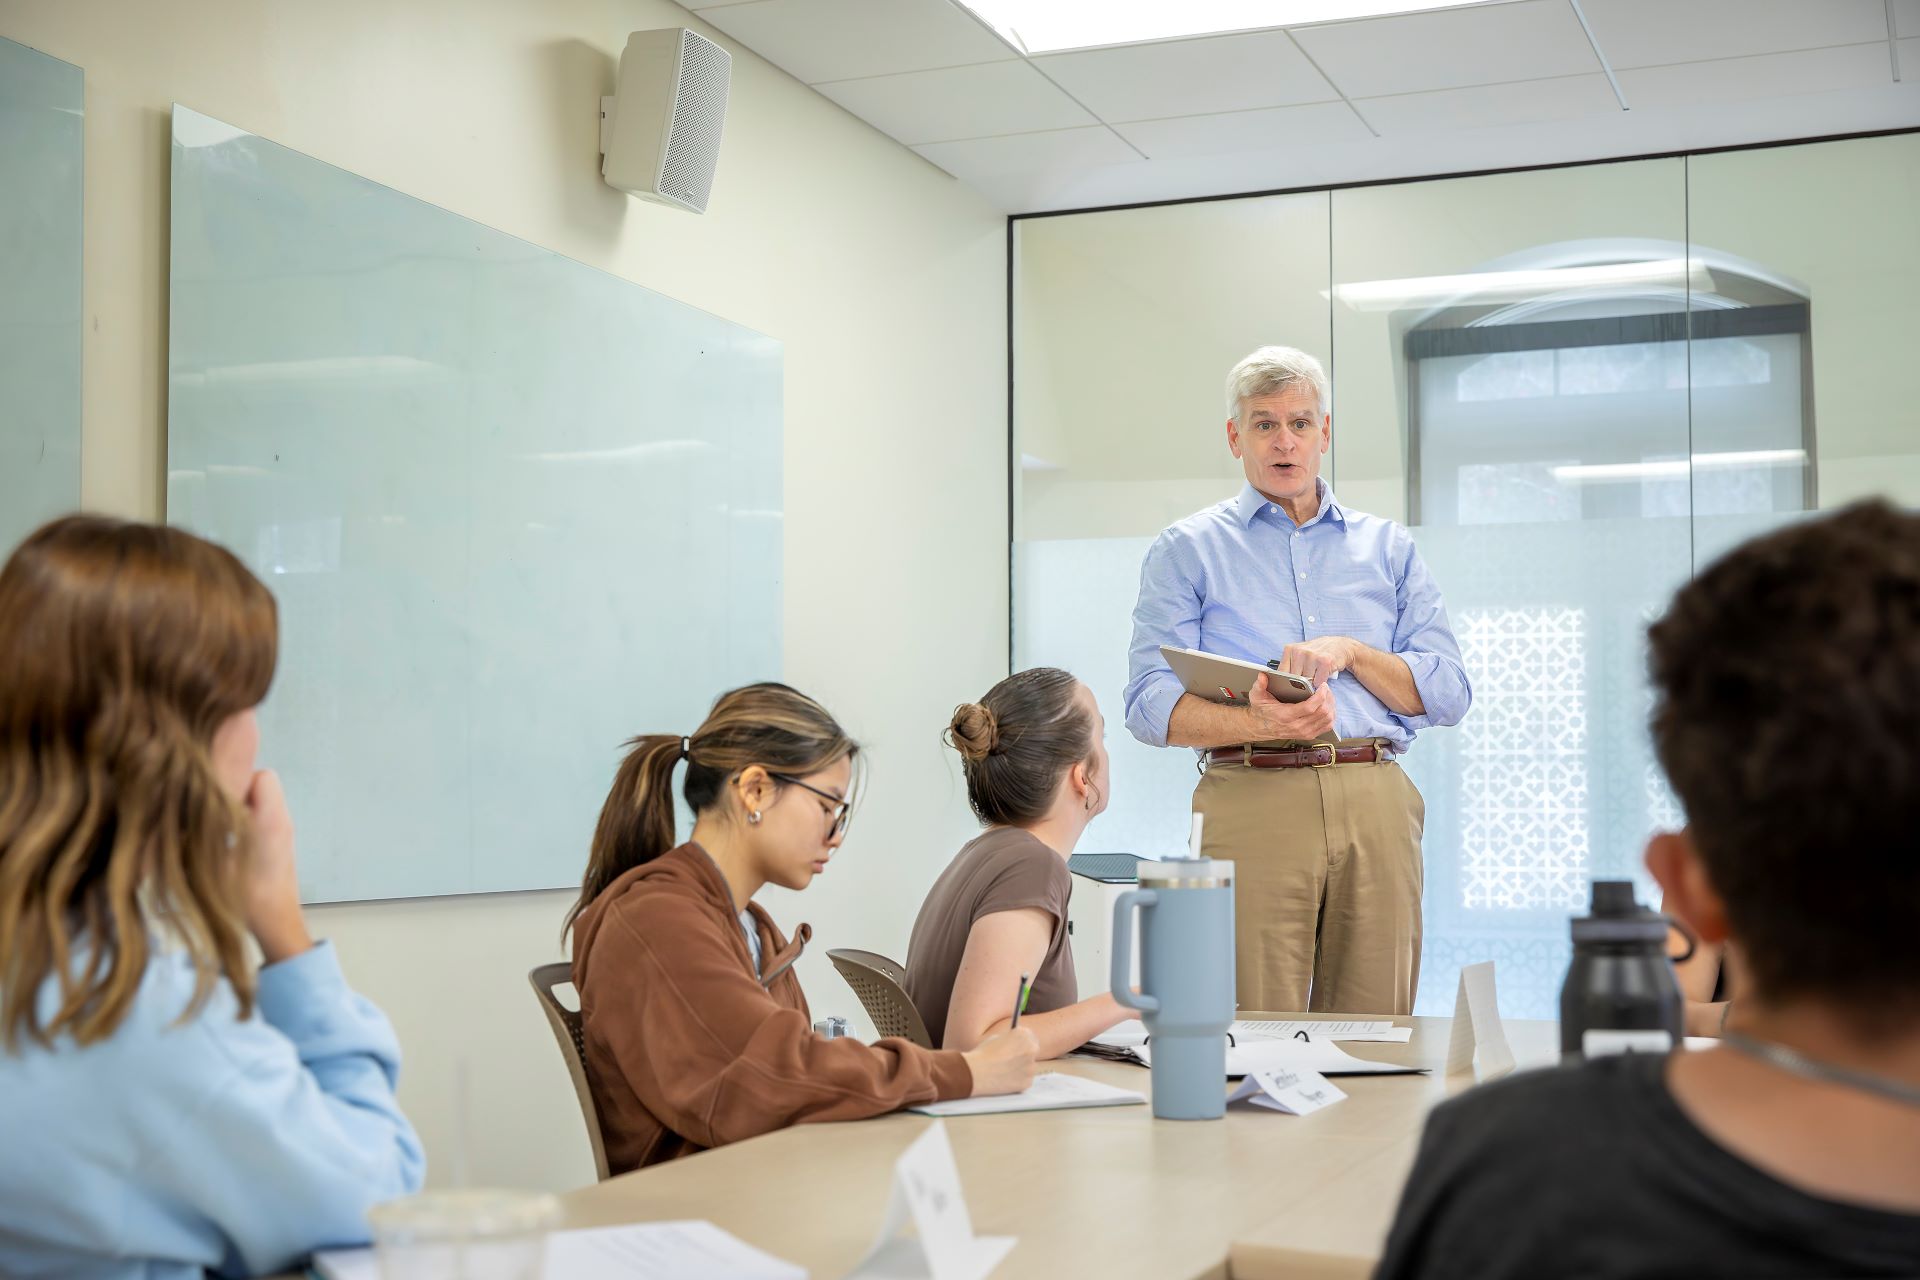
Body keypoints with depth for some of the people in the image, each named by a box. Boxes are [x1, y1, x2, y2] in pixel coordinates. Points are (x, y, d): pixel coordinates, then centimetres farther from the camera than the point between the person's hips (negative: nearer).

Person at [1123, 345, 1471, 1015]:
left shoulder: (1388, 549, 19)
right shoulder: (1187, 550, 11)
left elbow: (1449, 693, 11)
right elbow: (1150, 703, -1)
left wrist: (1351, 652, -6)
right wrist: (1256, 722, -19)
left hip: (1376, 802, 3)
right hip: (1253, 800, -2)